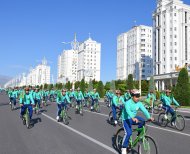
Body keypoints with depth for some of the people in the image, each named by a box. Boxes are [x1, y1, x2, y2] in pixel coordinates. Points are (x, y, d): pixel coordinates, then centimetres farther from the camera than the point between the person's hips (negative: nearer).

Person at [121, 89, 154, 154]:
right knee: (128, 133, -22)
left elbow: (144, 110, -19)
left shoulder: (139, 103, -7)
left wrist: (149, 117, -37)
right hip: (126, 119, -5)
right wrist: (133, 118, -59)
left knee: (142, 121, -23)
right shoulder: (128, 103, -24)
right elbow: (128, 111, -42)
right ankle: (124, 148, -4)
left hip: (133, 118, 5)